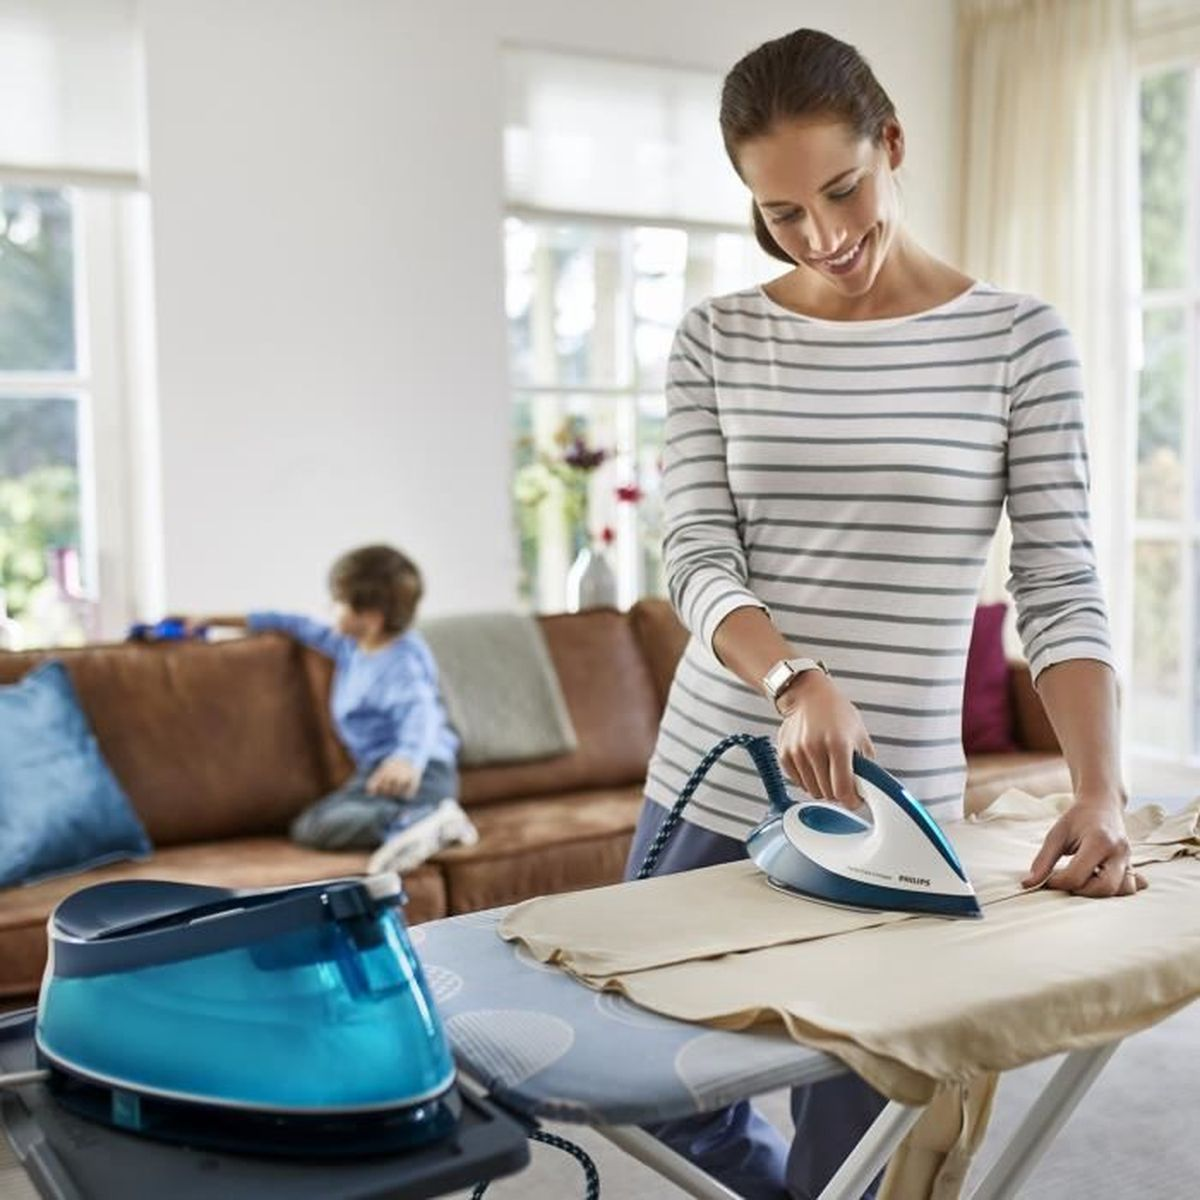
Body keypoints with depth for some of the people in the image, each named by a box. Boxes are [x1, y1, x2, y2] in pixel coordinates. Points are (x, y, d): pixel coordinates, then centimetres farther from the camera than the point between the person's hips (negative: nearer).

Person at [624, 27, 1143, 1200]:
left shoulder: (1017, 339, -3)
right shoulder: (716, 340, 2)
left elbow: (1060, 586, -6)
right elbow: (696, 556, -7)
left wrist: (1099, 789, -19)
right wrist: (792, 681, -26)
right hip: (710, 790, 3)